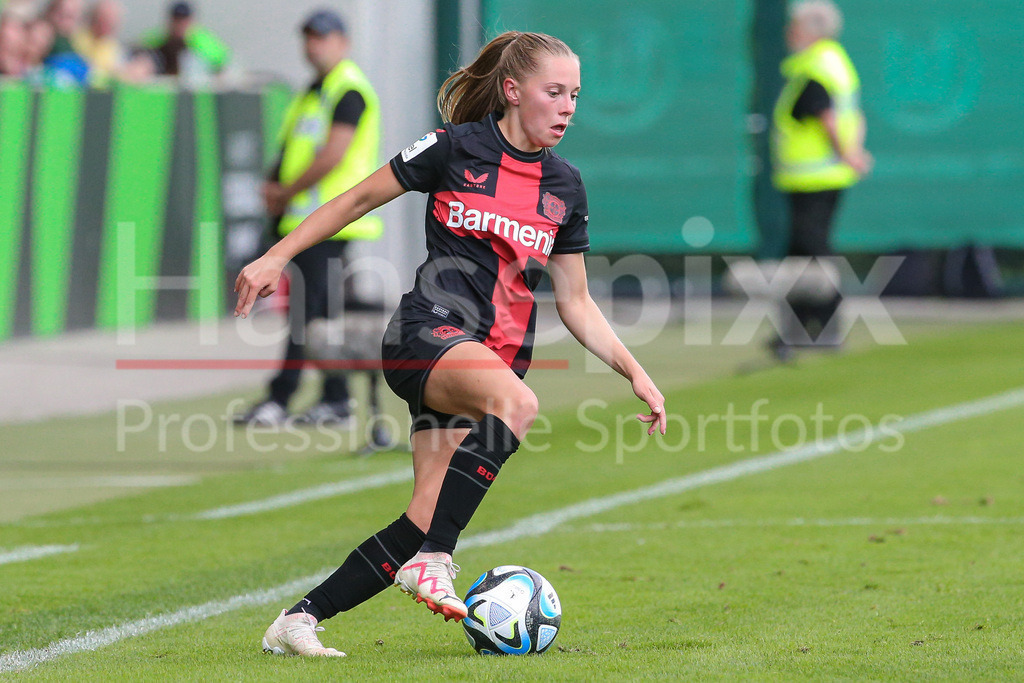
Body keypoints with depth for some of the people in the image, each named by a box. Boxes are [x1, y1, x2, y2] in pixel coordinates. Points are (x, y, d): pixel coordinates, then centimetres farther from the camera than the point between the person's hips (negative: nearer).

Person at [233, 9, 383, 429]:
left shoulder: (349, 91, -10)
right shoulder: (315, 92, 20)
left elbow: (333, 155, -18)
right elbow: (294, 152, 24)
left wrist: (286, 192, -12)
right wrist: (274, 187, 4)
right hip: (304, 217, 10)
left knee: (306, 309, -12)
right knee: (322, 310, 9)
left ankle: (279, 401, -16)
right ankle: (336, 402, 12)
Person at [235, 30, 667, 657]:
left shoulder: (566, 188, 13)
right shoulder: (457, 149, -2)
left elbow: (576, 304, 18)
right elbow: (360, 199, 7)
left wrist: (635, 372, 9)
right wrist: (277, 257, 3)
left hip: (498, 359, 6)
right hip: (429, 330, -6)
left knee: (427, 522, -7)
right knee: (516, 401, -38)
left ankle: (299, 620, 5)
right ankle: (433, 562, -35)